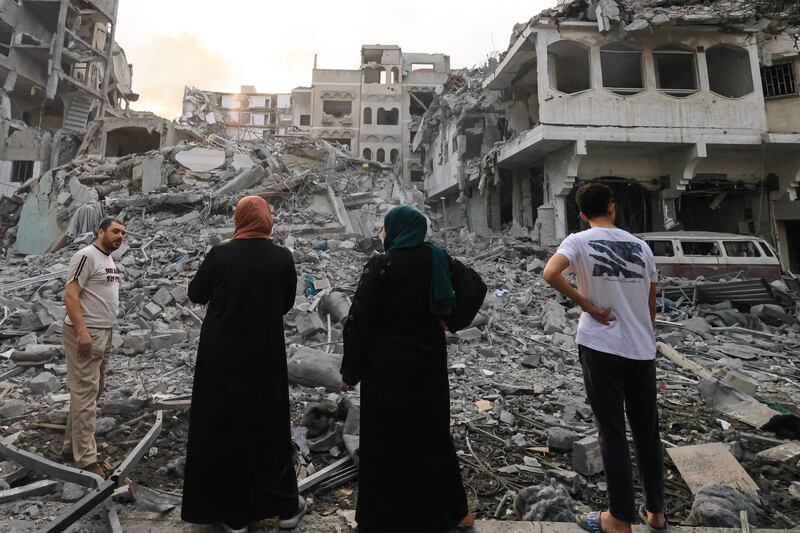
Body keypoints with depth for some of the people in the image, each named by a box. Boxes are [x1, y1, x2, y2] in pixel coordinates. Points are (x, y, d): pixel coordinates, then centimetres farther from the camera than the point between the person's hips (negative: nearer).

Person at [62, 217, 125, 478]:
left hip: (104, 332, 10)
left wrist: (105, 331, 18)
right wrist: (82, 332, -25)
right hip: (85, 333, -10)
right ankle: (86, 458, 1)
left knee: (91, 391, 16)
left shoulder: (110, 260, 15)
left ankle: (73, 444, 29)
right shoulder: (86, 256, -13)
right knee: (85, 393, -5)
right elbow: (70, 295, -19)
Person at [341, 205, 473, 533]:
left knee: (387, 439, 9)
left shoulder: (380, 267, -14)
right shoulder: (437, 259, 1)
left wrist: (350, 372, -7)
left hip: (389, 365, -5)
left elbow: (359, 322, -15)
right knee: (433, 431, 20)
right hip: (429, 361, 6)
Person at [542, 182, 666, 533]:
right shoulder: (640, 245, 7)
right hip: (642, 350, 4)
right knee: (647, 432, 17)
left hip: (601, 348, -4)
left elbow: (550, 274, -26)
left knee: (613, 434, 7)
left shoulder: (579, 241, -6)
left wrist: (587, 306, -13)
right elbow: (651, 304, 12)